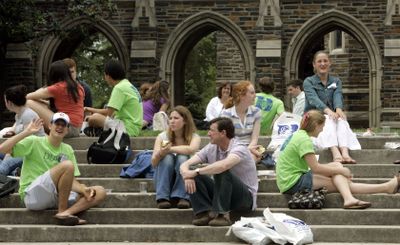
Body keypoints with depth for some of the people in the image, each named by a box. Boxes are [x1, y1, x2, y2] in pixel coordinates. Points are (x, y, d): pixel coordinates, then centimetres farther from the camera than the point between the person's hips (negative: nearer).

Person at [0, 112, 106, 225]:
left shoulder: (67, 150, 17)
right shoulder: (34, 142, 2)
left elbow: (71, 181, 13)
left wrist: (83, 189, -9)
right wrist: (27, 132, -15)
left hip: (56, 197, 6)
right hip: (32, 195, -6)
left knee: (100, 192, -9)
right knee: (67, 165, -28)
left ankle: (66, 212, -31)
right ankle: (62, 212, -22)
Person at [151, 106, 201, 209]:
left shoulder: (194, 137, -6)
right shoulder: (162, 137, -2)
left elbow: (191, 149, -32)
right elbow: (154, 163, -11)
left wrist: (170, 149, -26)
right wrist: (160, 153, -33)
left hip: (183, 177, -1)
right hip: (164, 177, 1)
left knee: (182, 158, -29)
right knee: (167, 157, -28)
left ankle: (182, 197, -33)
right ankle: (162, 198, -32)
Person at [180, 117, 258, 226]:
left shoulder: (239, 148, -20)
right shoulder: (211, 149, 1)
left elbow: (224, 165, -41)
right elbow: (185, 165, -4)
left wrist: (195, 172, -35)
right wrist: (187, 176, -27)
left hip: (246, 197, -7)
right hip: (221, 193, 7)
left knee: (222, 171, -33)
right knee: (195, 177, -12)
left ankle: (222, 214, -31)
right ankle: (205, 213, -22)